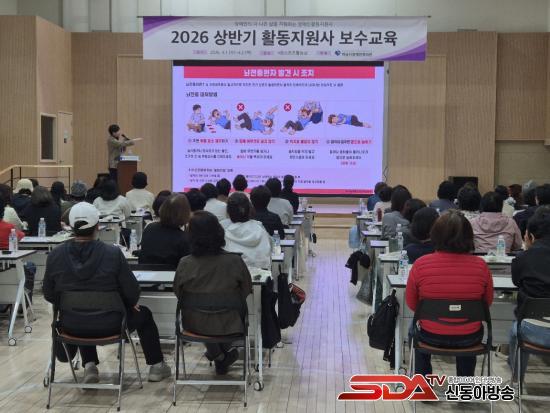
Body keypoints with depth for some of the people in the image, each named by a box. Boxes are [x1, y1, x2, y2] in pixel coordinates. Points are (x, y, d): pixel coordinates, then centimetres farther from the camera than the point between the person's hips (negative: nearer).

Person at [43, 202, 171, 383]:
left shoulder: (55, 255, -12)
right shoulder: (113, 253, -21)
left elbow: (49, 295, -1)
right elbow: (132, 292, -14)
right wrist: (132, 303, 9)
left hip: (72, 327, 3)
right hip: (108, 325, -3)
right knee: (143, 314, 27)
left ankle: (89, 365, 28)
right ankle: (156, 365, 35)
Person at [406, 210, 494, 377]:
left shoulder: (421, 264, -19)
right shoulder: (480, 266, -16)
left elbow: (411, 304, -4)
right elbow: (487, 302, 1)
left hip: (432, 337, -1)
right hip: (469, 338, 1)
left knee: (417, 330, 35)